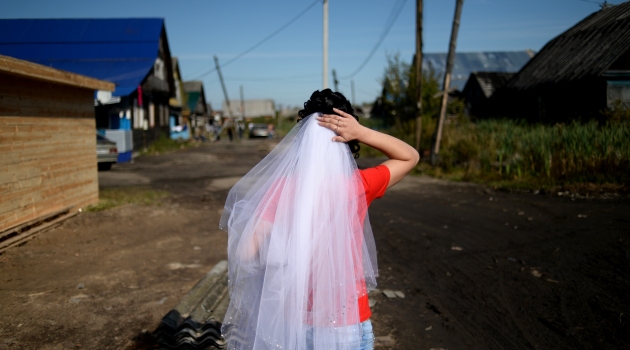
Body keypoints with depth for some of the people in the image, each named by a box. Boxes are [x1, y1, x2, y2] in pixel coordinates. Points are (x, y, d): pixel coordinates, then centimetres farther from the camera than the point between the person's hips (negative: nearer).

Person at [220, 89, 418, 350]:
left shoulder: (282, 187, -12)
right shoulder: (358, 186, -15)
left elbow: (246, 251, -14)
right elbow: (410, 157, 0)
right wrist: (362, 132, -13)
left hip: (294, 324, 2)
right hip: (347, 328, -1)